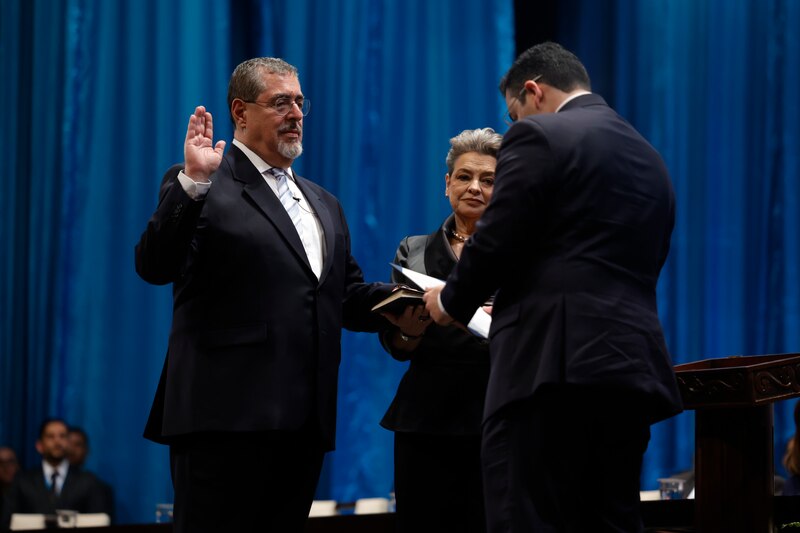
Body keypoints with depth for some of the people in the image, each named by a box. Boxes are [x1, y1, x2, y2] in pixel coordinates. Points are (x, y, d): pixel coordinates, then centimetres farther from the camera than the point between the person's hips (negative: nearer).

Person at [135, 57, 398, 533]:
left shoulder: (323, 204, 24)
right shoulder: (200, 189, 0)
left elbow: (348, 297, 24)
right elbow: (155, 266, -13)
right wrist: (193, 182, -23)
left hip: (304, 423, 7)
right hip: (228, 417, -7)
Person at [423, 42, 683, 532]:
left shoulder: (540, 137, -2)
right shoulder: (650, 159, 21)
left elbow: (495, 245, -8)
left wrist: (452, 302, 11)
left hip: (553, 363, -8)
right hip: (633, 367, 8)